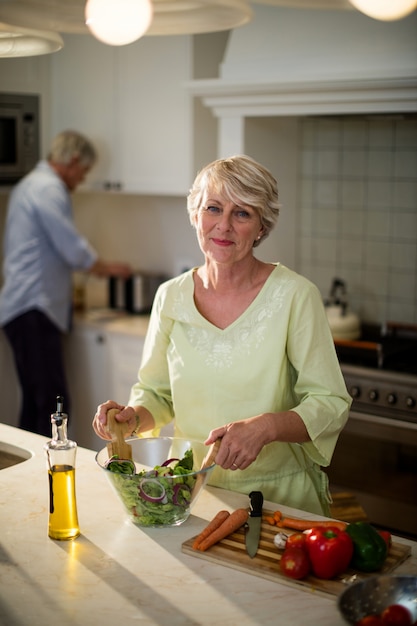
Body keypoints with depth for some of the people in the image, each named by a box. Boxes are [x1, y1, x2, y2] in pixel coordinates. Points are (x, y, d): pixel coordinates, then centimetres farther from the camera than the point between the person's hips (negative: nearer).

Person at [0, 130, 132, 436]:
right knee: (53, 403, -11)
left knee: (36, 402, 11)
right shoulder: (49, 189, -12)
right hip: (33, 308, -11)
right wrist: (109, 268, 3)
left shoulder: (31, 184, 21)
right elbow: (75, 249, -15)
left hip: (26, 308, 11)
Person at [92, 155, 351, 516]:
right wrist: (133, 417, -8)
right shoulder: (170, 297, 3)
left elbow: (331, 404, -8)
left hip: (280, 495, -3)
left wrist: (265, 427, -24)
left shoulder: (295, 296, -9)